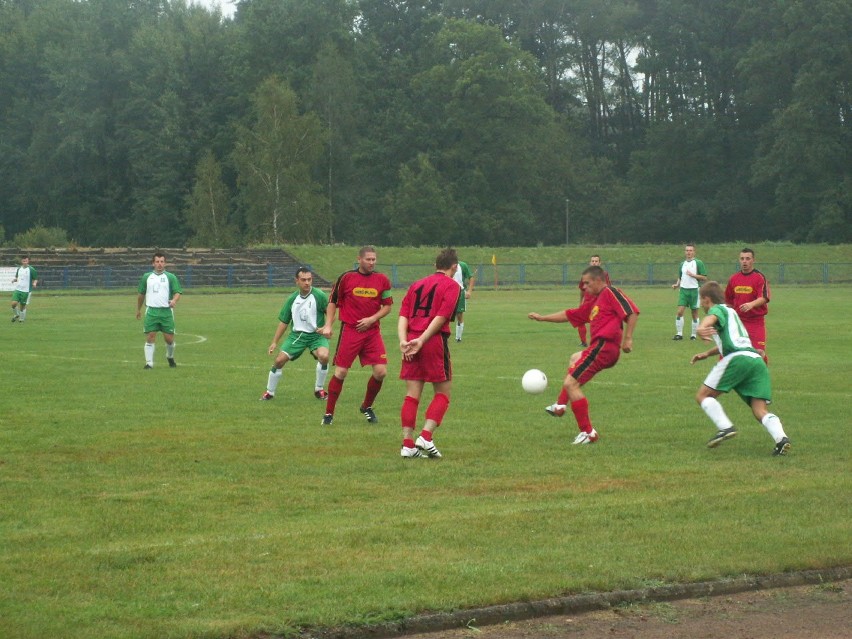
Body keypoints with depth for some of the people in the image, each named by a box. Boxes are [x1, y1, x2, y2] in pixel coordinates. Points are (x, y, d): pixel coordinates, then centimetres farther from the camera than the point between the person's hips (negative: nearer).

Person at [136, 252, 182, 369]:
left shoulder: (170, 277, 5)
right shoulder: (147, 277, 11)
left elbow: (177, 292, -2)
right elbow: (141, 294, 21)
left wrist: (174, 300, -23)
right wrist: (138, 310, 25)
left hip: (166, 311, -1)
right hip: (151, 311, 1)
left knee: (169, 338, 1)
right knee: (150, 337, -5)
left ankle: (170, 357, 28)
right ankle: (149, 363, 0)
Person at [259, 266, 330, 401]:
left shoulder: (319, 296, -11)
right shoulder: (292, 299, 3)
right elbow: (284, 322, 11)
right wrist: (274, 342, 9)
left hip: (316, 335, -3)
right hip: (297, 334, 3)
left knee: (323, 356, -31)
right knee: (279, 360, -9)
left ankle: (319, 390, -7)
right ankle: (269, 392, 12)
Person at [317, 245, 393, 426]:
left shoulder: (382, 279, 4)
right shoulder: (346, 278, -1)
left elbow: (387, 306, 9)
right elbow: (333, 302, 7)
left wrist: (372, 319, -6)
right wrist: (328, 325, 0)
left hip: (372, 330, 2)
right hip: (349, 330, -2)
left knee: (381, 371, -6)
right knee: (341, 372, -4)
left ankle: (367, 407, 18)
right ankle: (328, 413, 6)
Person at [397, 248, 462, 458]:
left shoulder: (417, 285, 19)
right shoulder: (452, 286, 2)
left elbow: (403, 315, 6)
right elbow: (441, 317, -11)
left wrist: (403, 340, -5)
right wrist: (422, 340, -14)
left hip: (412, 345, 5)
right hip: (435, 341, -5)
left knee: (412, 395, 6)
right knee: (443, 393, 6)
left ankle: (408, 444, 1)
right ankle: (425, 437, -8)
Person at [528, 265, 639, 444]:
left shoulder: (610, 292, -5)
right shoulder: (592, 302, 22)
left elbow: (632, 312, -15)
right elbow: (569, 315, 30)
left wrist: (628, 338, -20)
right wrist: (542, 318, 29)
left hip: (603, 345, -11)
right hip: (600, 347, 11)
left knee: (570, 384, -12)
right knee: (574, 359, 40)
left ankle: (588, 432, -11)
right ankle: (560, 406, 40)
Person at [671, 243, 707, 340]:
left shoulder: (698, 263, -2)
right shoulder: (682, 264, 14)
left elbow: (704, 278, -5)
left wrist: (693, 275, -15)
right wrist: (677, 284, 3)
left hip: (694, 290, -4)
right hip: (683, 289, 4)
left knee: (694, 313, 3)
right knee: (680, 311, -8)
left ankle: (693, 334, 12)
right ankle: (679, 333, -3)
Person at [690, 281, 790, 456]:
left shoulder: (718, 309, 10)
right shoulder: (731, 312, 35)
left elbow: (711, 318, -17)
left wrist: (701, 328, -39)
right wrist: (707, 354, 54)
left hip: (737, 358, -8)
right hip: (757, 360, 8)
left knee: (702, 395, 2)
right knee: (760, 411, -2)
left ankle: (725, 427, -17)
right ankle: (781, 437, -28)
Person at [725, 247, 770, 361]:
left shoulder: (760, 277, -7)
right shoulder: (734, 278, 9)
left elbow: (764, 298, -20)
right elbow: (728, 300, 21)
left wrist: (751, 304, -39)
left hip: (756, 321, -4)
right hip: (738, 321, 4)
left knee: (759, 352, -12)